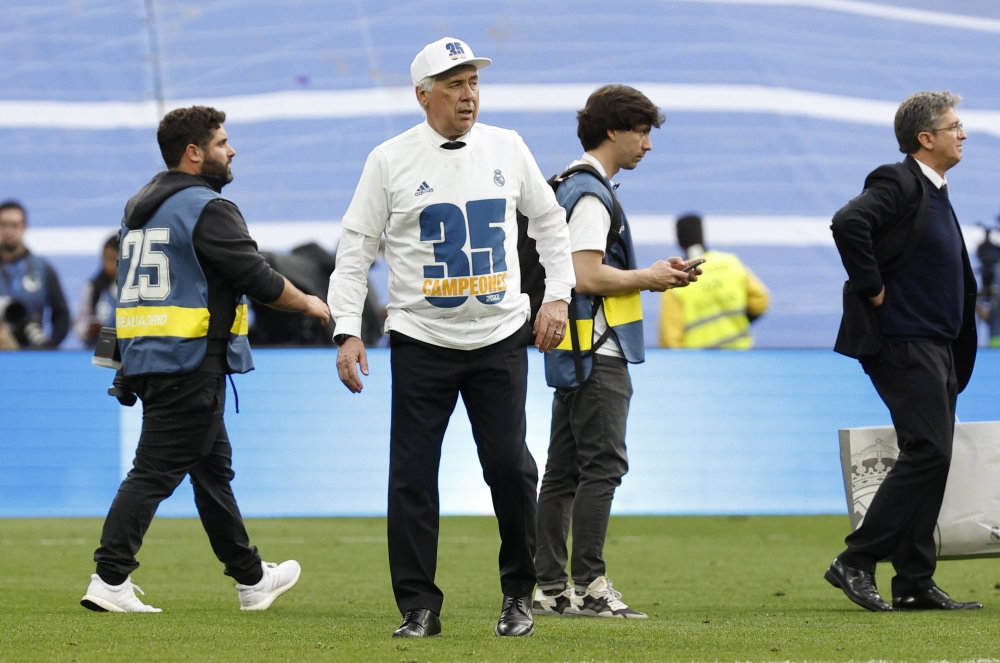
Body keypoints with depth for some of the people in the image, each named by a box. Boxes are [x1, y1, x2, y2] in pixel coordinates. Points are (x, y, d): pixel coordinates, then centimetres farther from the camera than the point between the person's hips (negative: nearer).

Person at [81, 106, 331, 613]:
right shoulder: (207, 209, -12)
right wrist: (308, 304, 3)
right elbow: (260, 280, -13)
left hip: (145, 357, 9)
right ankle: (109, 580, -14)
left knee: (213, 466, 17)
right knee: (155, 471, -9)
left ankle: (251, 579, 26)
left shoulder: (139, 206, 15)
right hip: (191, 361, -9)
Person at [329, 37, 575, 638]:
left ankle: (519, 594, 14)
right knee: (412, 476, -3)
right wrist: (348, 331, -10)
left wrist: (558, 296, 5)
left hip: (501, 337, 1)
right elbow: (355, 250, -1)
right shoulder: (390, 160, -3)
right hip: (421, 341, -1)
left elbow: (550, 220, 15)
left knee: (510, 465, -2)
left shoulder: (506, 148, 5)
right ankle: (419, 607, 4)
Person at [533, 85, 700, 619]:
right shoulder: (591, 194, -14)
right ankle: (589, 585, -11)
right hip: (596, 353, -10)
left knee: (564, 471, 9)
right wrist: (648, 278, -8)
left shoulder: (571, 188, 18)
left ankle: (550, 589, 11)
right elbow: (588, 276, -22)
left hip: (575, 353, 10)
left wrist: (650, 275, 14)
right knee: (602, 465, -10)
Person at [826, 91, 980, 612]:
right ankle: (855, 563, -11)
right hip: (902, 342, -10)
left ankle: (915, 583, 9)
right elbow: (848, 223, -30)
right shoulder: (898, 184, -12)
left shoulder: (935, 192, 18)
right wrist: (871, 289, -21)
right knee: (927, 451, -15)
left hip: (935, 345, 10)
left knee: (930, 459, 7)